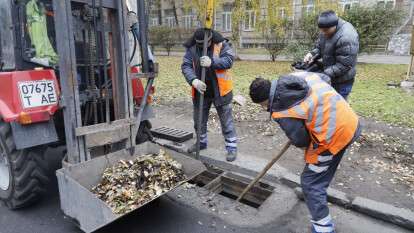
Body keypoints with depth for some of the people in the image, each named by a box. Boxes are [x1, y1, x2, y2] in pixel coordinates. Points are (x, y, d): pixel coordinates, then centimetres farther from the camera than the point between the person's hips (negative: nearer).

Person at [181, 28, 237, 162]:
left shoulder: (221, 44, -9)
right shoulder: (191, 48, -3)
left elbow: (229, 60, -19)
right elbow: (185, 66, -10)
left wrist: (211, 62, -34)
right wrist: (194, 81, -27)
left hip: (220, 91, -3)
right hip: (200, 91, 4)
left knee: (226, 121, 4)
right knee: (199, 120, 19)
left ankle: (231, 147, 18)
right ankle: (201, 142, 42)